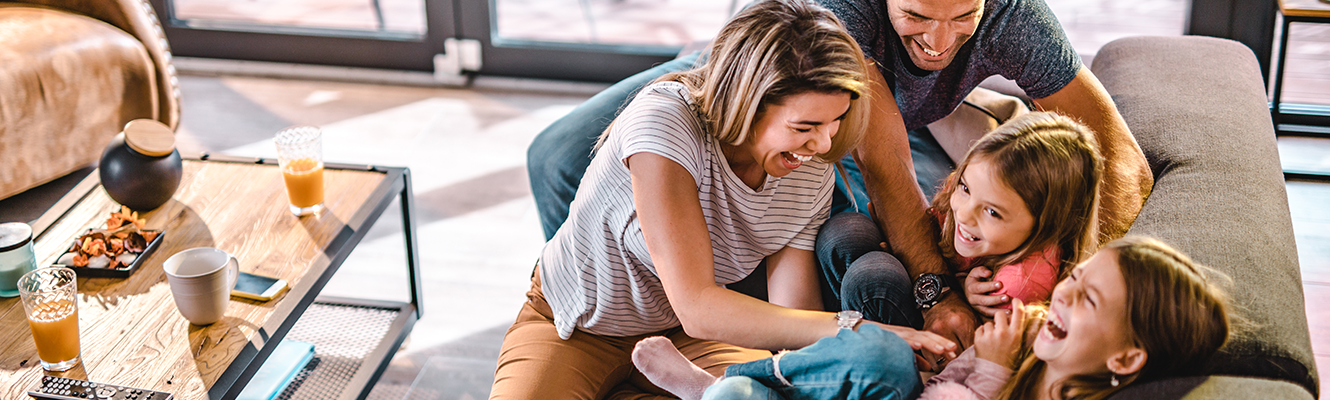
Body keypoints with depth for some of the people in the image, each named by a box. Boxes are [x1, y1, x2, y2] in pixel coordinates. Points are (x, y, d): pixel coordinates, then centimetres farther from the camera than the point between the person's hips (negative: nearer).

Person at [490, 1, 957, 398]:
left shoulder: (812, 177, -13)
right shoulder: (665, 120, -32)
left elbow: (794, 320, -15)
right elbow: (698, 310, -37)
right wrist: (857, 330, -40)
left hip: (680, 336, 5)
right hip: (574, 326, -4)